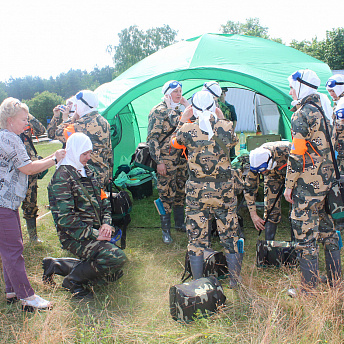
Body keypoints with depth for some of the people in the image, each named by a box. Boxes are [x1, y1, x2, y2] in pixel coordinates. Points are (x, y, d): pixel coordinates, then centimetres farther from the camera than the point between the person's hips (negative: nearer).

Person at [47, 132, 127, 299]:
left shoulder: (89, 171, 12)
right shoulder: (62, 177, -14)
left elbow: (103, 199, 18)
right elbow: (65, 218, -20)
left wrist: (106, 223, 0)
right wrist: (94, 234, -19)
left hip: (95, 231, 9)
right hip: (75, 237, -9)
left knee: (113, 274, 13)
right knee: (117, 257, -27)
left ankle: (56, 265, 20)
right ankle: (74, 280, -3)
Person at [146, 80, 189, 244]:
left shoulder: (179, 110, 14)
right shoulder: (158, 111, -9)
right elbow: (152, 138, -13)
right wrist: (158, 161, -17)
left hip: (181, 158, 7)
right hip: (166, 160, -7)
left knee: (181, 192, 16)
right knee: (166, 194, -2)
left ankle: (179, 223, 32)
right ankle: (165, 229, 11)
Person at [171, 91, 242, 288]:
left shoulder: (188, 130, -8)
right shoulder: (226, 127, -6)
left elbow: (174, 142, 14)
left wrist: (183, 120, 20)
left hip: (197, 192, -1)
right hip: (225, 191, 1)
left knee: (197, 238, 11)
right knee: (230, 236, 16)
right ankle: (235, 281, 27)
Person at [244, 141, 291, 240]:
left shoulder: (286, 151, -41)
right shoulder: (256, 162, -30)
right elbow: (249, 188, -19)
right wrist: (253, 214, -20)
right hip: (273, 175, 2)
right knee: (270, 209, -8)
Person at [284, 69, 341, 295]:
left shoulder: (302, 114, -13)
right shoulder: (324, 111, 14)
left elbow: (297, 154, -17)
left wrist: (289, 186, -11)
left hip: (308, 183, -9)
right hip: (328, 179, 9)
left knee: (306, 234, -2)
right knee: (327, 230, 17)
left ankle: (309, 291, 5)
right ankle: (335, 282, 28)